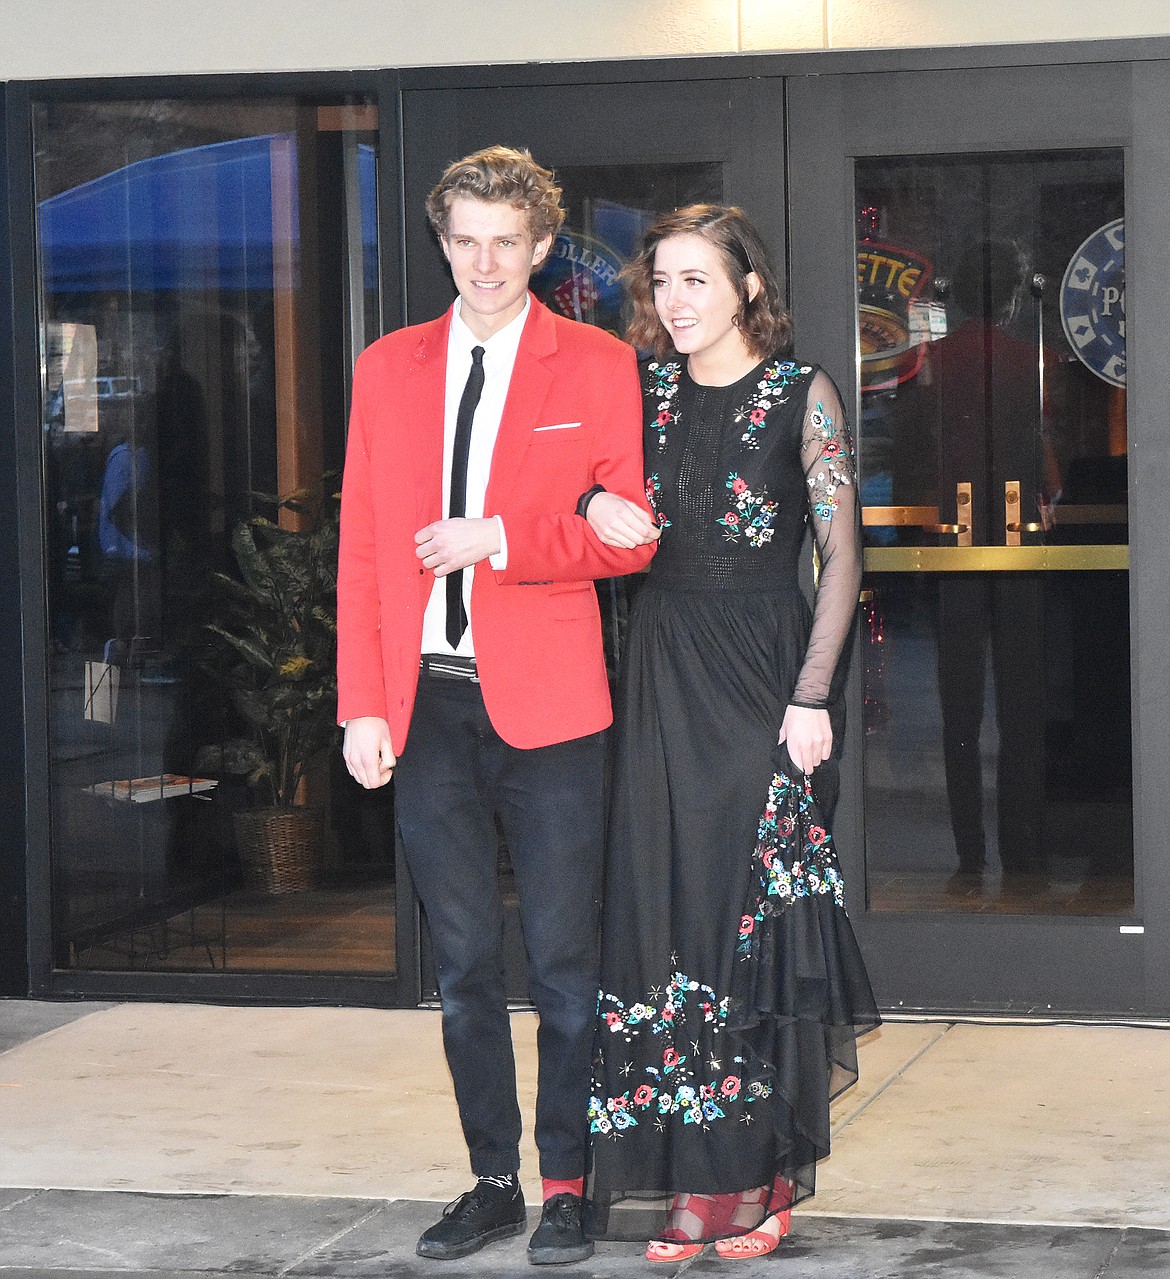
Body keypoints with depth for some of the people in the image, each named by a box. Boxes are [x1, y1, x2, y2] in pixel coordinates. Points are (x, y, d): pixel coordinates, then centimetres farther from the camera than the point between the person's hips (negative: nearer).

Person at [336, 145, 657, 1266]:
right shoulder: (388, 367, 11)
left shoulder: (597, 366, 2)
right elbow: (360, 549, 8)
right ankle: (493, 1181, 19)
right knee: (463, 962, 9)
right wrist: (363, 706, 1)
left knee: (563, 958, 1)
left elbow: (628, 538, -2)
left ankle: (566, 1187, 12)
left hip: (544, 706, -3)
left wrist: (502, 539, -15)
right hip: (426, 701, 3)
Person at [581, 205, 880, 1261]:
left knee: (756, 912, -2)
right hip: (665, 670, 4)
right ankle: (693, 1178, 8)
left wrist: (813, 695, -12)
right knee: (666, 909, 2)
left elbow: (842, 555, -5)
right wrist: (595, 506, -9)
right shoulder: (645, 390, 9)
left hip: (764, 667, -4)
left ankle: (762, 1173, 7)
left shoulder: (802, 393, -3)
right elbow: (608, 509, 15)